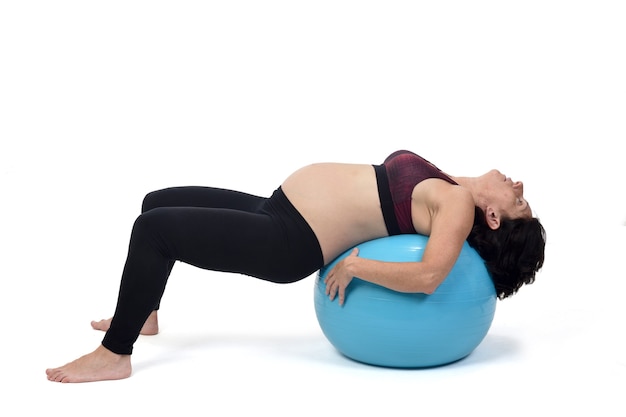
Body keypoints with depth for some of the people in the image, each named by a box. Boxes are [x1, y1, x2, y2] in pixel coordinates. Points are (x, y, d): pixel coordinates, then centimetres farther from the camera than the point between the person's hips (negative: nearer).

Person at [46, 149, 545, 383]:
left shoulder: (460, 205, -15)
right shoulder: (455, 187, 9)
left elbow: (428, 274, -32)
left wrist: (355, 265, -23)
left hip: (285, 243, -10)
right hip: (277, 210, 10)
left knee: (153, 228, -18)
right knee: (157, 203, 20)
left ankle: (113, 354, -3)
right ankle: (141, 313, 37)